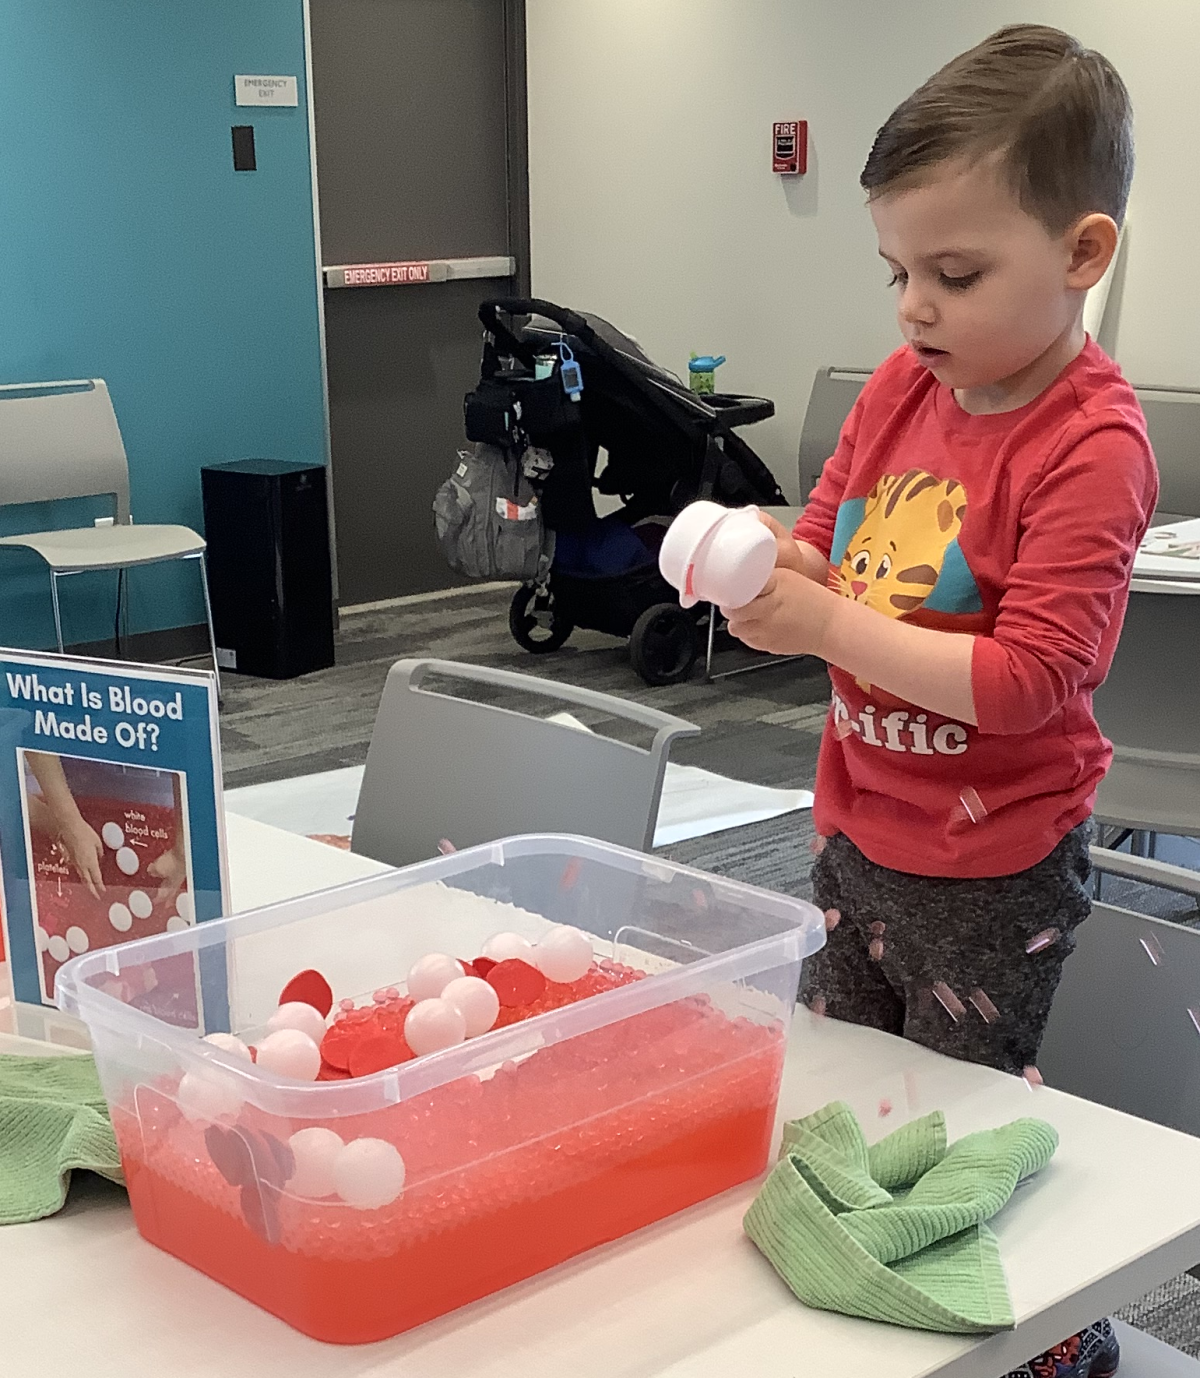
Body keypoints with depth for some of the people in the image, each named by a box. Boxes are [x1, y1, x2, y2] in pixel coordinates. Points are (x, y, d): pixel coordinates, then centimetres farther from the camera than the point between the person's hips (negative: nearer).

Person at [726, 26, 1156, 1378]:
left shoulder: (1088, 446, -22)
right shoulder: (905, 386, 0)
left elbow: (1030, 677, -26)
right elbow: (830, 533, 9)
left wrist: (829, 624, -28)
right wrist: (774, 558, -14)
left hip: (989, 873, -7)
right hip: (860, 832, 7)